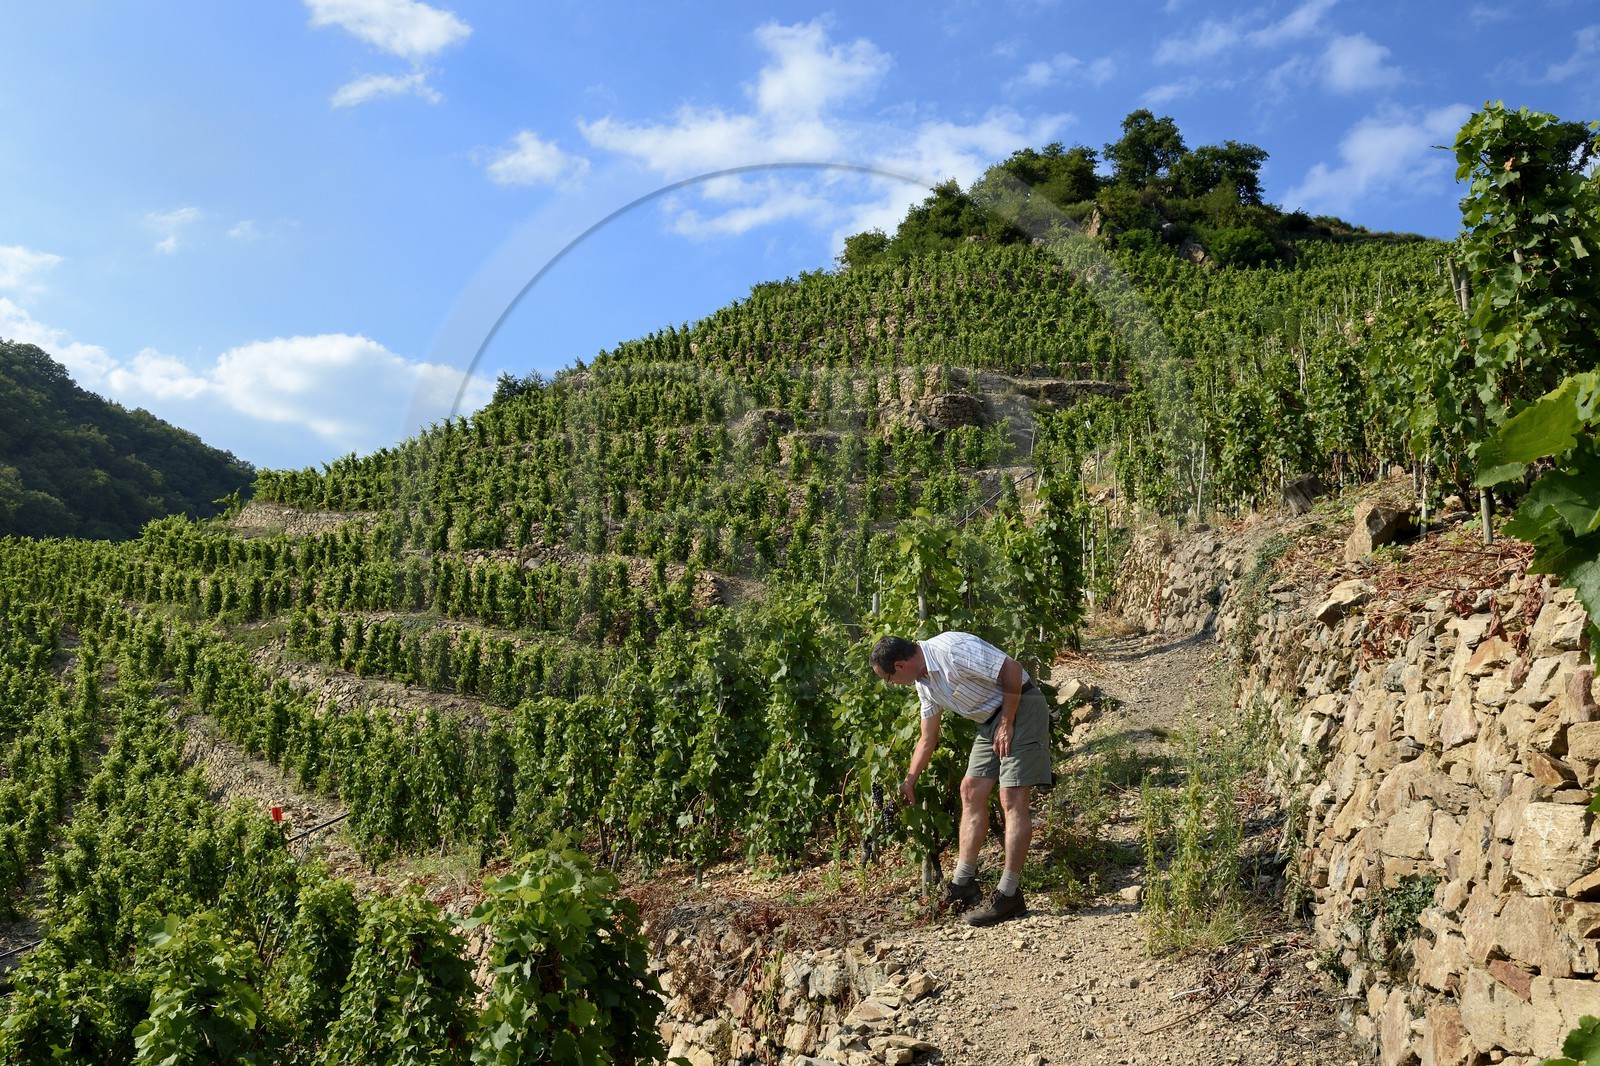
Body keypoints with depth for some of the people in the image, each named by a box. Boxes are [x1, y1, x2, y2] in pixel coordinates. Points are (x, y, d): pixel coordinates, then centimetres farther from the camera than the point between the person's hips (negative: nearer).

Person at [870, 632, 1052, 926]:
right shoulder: (924, 683, 7)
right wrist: (909, 782, 21)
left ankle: (1009, 894, -8)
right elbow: (927, 739, 18)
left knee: (1012, 799, -12)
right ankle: (963, 883, 12)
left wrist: (1007, 724, -18)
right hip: (990, 720, 10)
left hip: (1021, 708, -9)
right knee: (971, 791, 6)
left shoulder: (951, 650, -23)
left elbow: (1012, 669, -23)